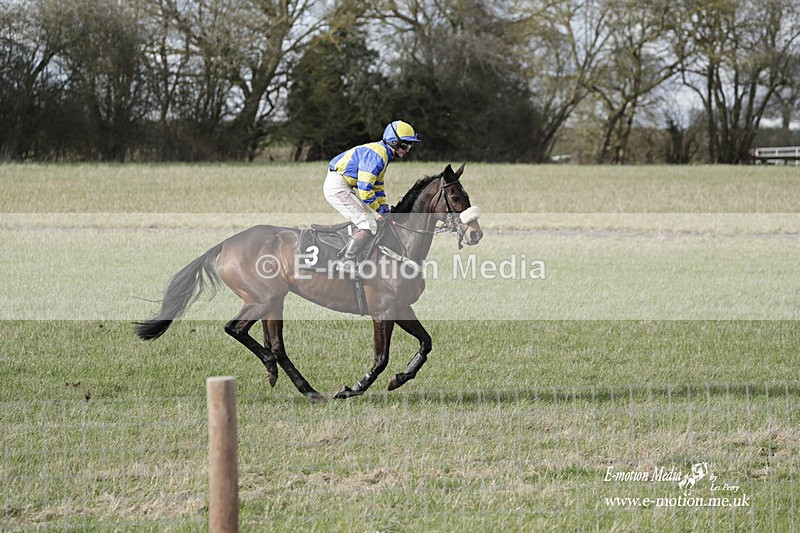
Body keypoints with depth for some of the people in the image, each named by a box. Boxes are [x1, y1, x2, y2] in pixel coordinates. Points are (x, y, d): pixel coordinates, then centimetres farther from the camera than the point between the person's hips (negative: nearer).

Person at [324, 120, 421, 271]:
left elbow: (377, 187, 24)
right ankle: (346, 263, -18)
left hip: (346, 187, 11)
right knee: (369, 226, -17)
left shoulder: (383, 155, 15)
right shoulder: (376, 155, -19)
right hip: (337, 186, -11)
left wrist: (386, 211, 17)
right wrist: (378, 210, -10)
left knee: (376, 220, 13)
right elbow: (364, 190, -22)